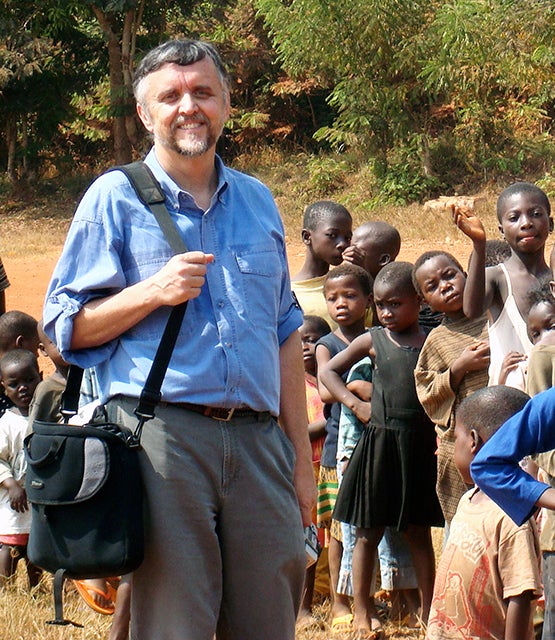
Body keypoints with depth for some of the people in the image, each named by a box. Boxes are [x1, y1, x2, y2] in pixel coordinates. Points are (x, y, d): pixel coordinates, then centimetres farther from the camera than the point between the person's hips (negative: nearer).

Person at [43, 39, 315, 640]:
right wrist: (153, 291, -13)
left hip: (258, 439, 4)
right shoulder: (115, 198, 5)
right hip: (160, 433, -4)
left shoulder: (257, 202, 19)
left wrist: (300, 455, 16)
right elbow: (65, 326, 2)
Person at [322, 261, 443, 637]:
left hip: (420, 446, 0)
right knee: (369, 531, 5)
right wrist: (355, 404, 1)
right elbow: (328, 371, 12)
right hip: (379, 442, 0)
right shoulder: (373, 341, 4)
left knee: (419, 532, 7)